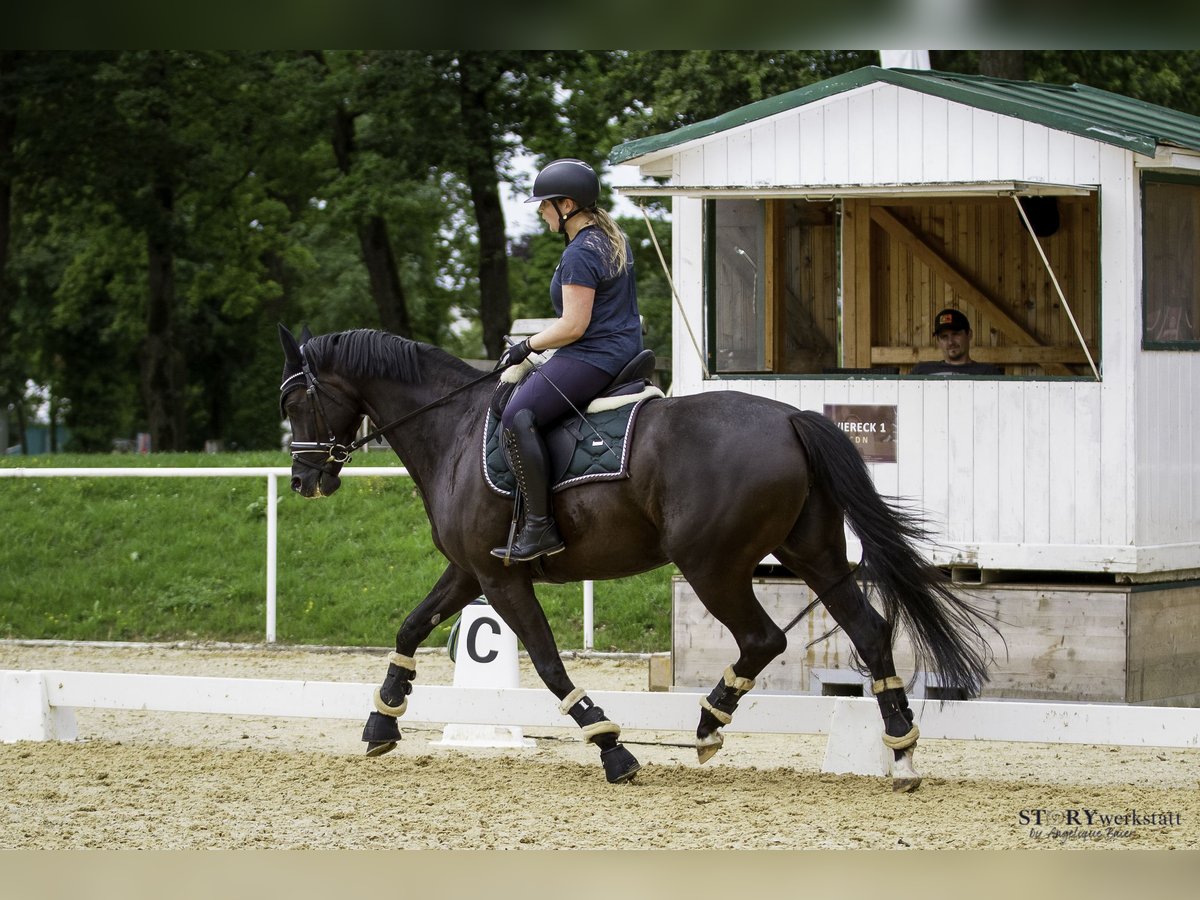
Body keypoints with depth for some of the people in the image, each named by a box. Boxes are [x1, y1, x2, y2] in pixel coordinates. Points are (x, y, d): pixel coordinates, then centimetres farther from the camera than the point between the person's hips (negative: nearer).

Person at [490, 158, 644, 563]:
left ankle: (539, 527, -28)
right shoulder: (613, 238, 14)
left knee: (518, 416, -22)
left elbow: (574, 326, -21)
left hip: (594, 356, -12)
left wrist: (527, 346, -8)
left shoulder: (580, 255, -18)